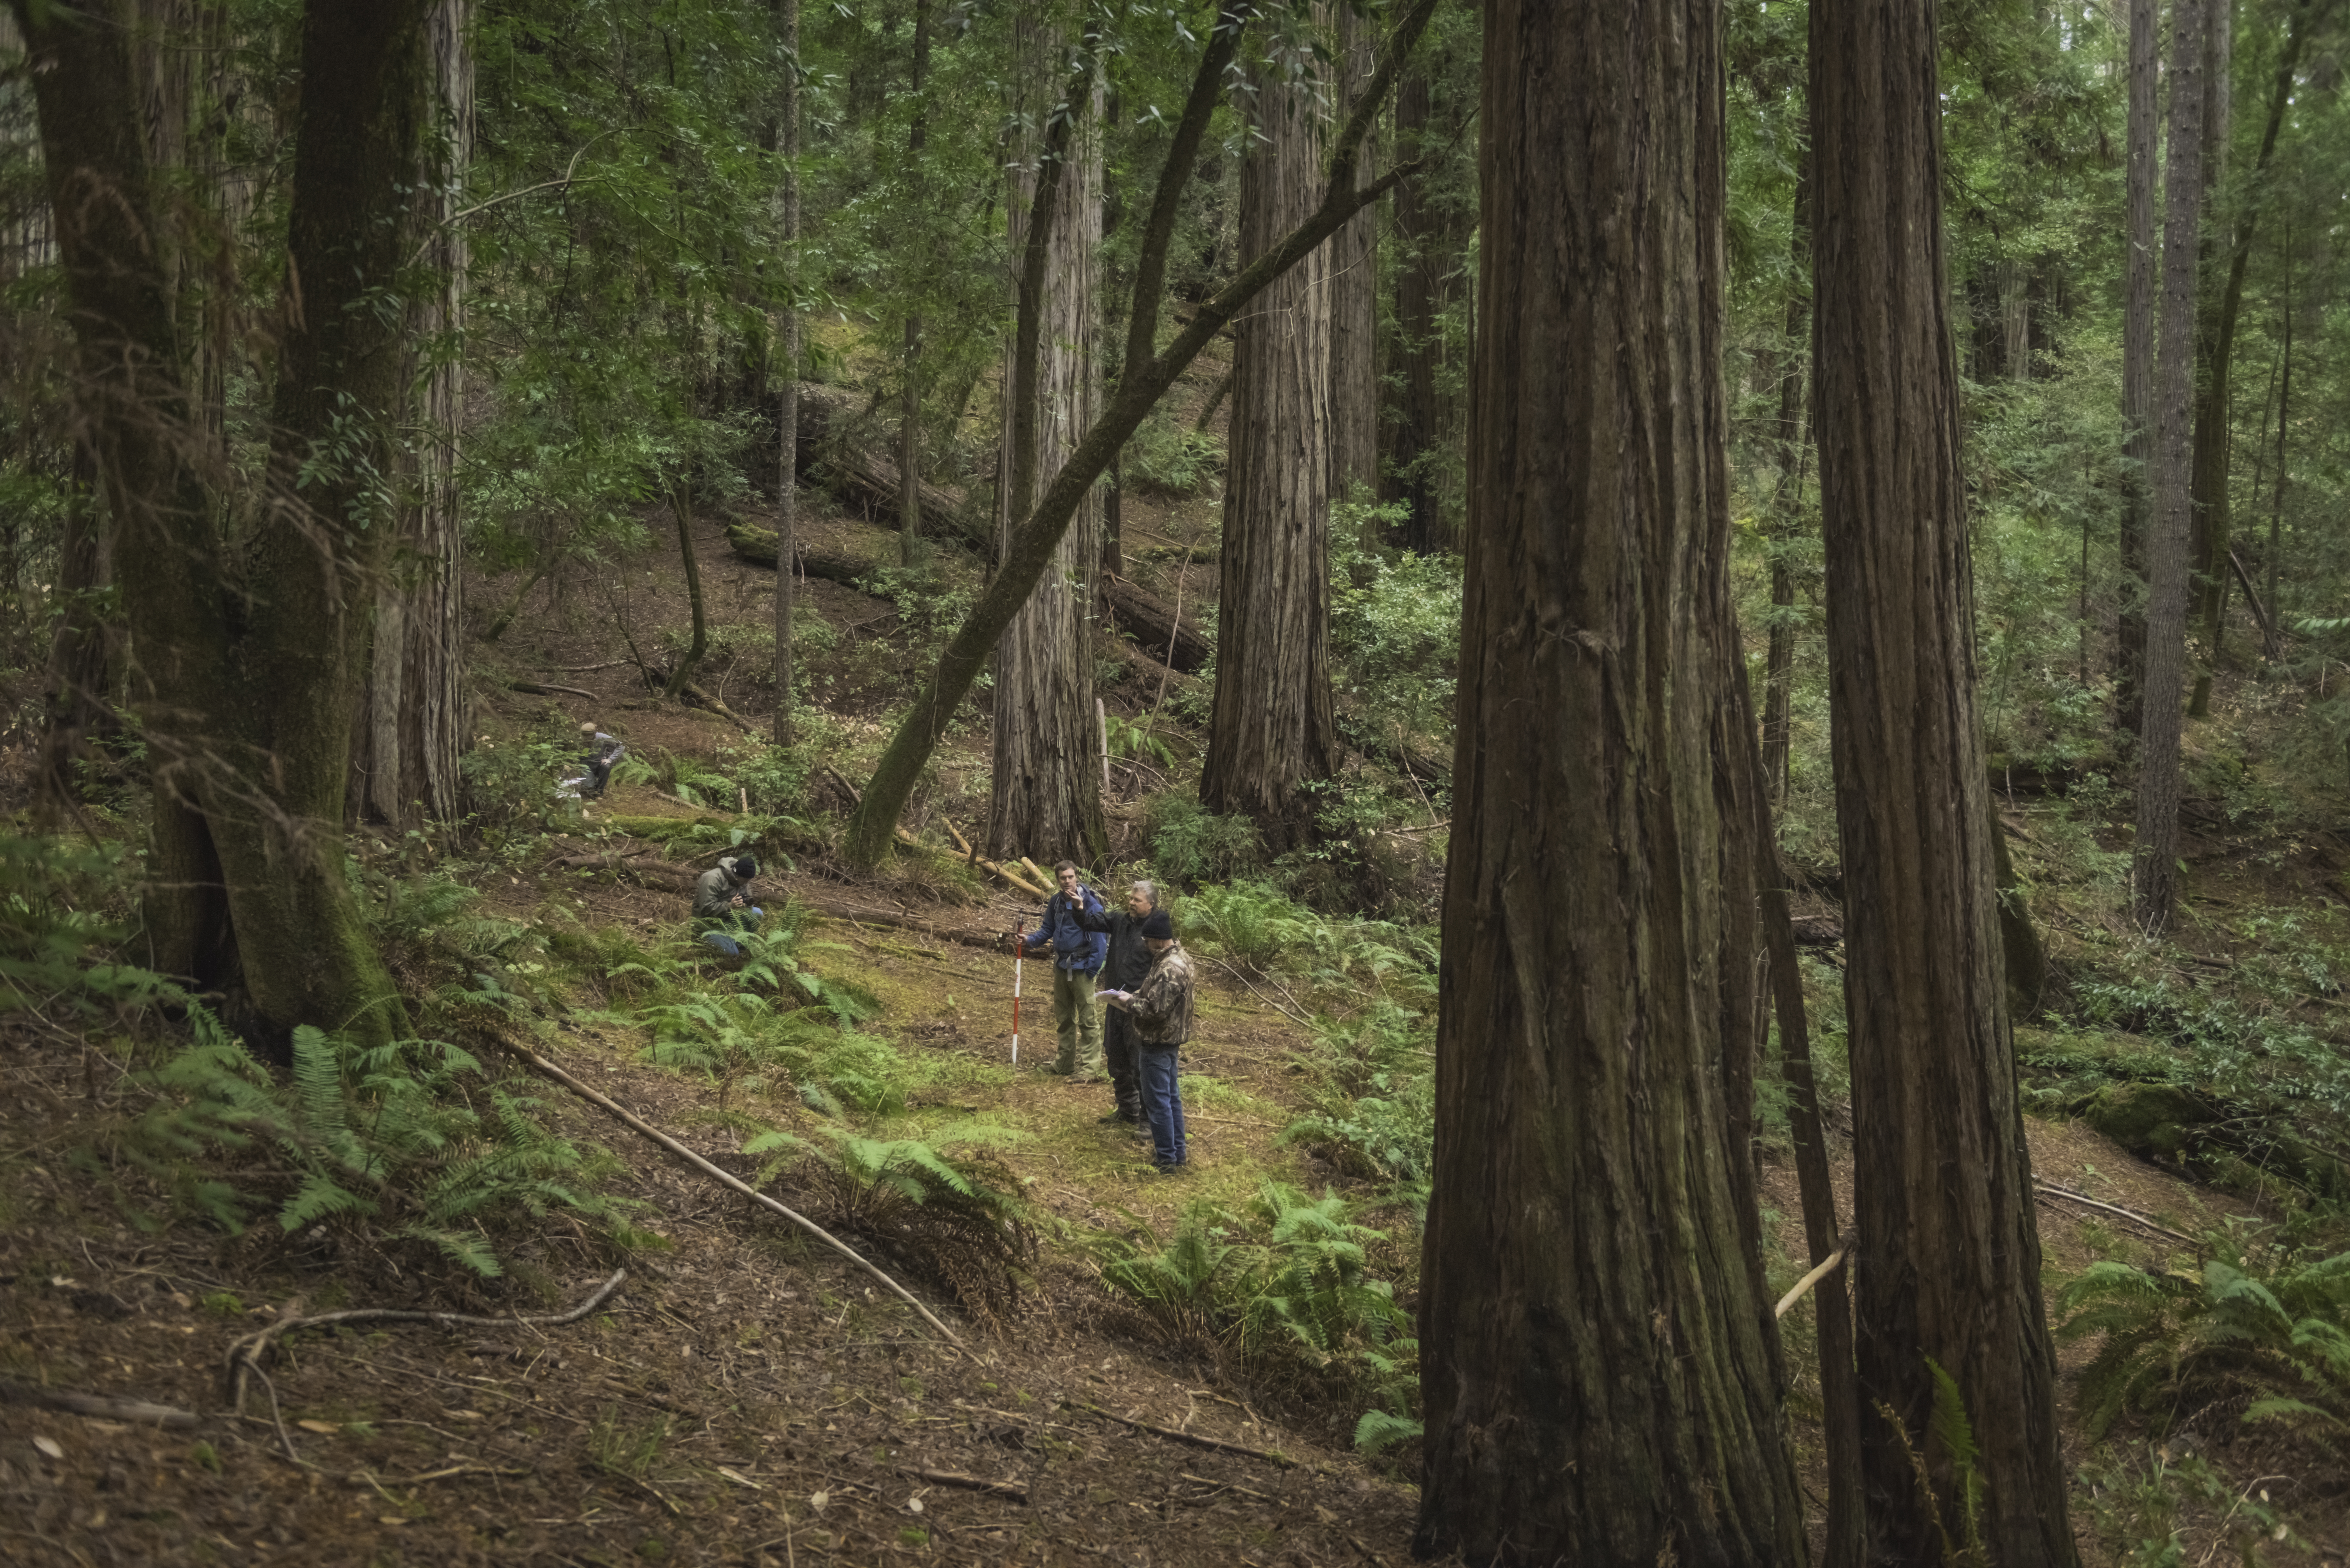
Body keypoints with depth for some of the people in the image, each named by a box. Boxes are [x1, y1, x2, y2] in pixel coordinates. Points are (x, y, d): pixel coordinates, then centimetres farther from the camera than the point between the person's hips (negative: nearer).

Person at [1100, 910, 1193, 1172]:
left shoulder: (1170, 969, -28)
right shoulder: (1178, 956, 5)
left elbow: (1155, 1010, -28)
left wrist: (1129, 1002, -13)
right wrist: (1133, 996, 4)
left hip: (1158, 1043, -10)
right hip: (1171, 1039, 10)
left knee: (1157, 1101, 0)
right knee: (1171, 1096, 19)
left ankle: (1166, 1159, 7)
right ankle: (1178, 1151, 28)